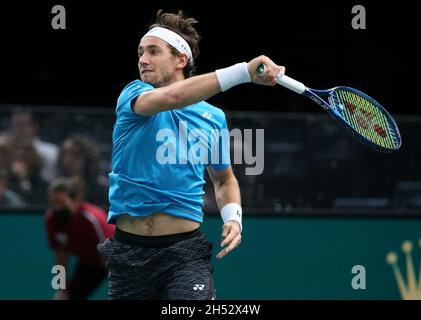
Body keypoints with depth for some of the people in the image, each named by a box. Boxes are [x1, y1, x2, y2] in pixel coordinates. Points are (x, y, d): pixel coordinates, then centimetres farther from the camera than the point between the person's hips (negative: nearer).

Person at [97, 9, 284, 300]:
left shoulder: (213, 117, 8)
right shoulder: (133, 94, 0)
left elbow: (224, 179, 24)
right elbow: (170, 97, -24)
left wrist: (233, 216, 1)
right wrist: (243, 72, -33)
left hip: (185, 249, 0)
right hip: (129, 251, 0)